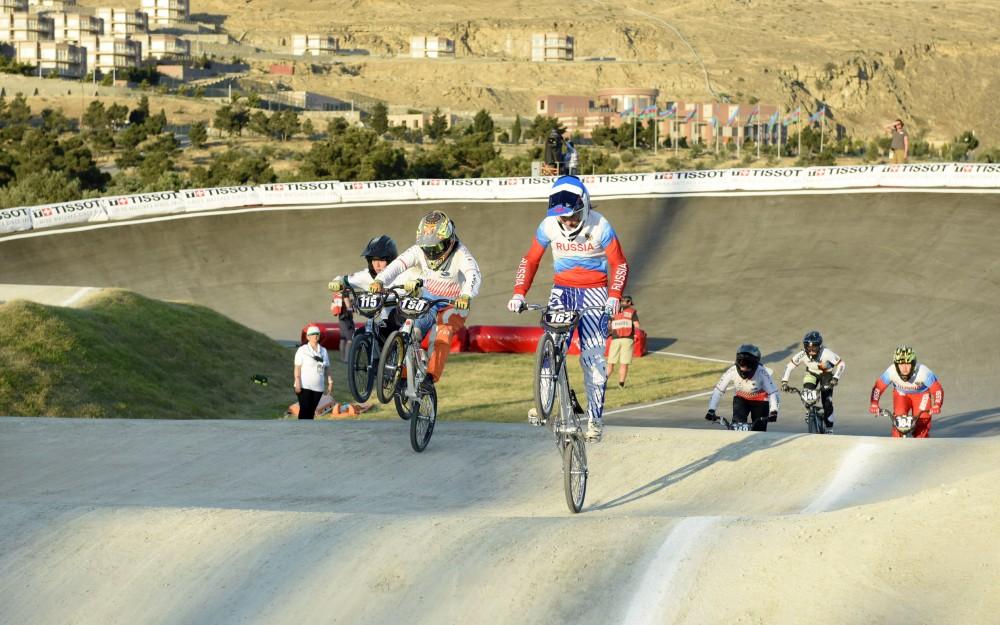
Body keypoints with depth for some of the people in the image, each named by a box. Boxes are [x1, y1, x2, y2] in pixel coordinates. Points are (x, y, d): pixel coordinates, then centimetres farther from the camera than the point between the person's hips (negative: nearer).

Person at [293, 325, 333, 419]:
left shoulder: (323, 351, 11)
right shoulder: (302, 350, -4)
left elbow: (327, 369, 14)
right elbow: (297, 368, -8)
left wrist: (330, 383, 7)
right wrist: (298, 384, -15)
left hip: (318, 387, 5)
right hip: (304, 387, -5)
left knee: (312, 411, 6)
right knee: (304, 410, -10)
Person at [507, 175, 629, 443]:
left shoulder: (600, 227, -15)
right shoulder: (549, 226, -7)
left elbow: (619, 264, -9)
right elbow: (530, 260, 1)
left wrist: (614, 297, -24)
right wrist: (519, 293, -12)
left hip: (593, 291, -3)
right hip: (562, 289, 3)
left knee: (593, 355, -10)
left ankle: (595, 418, -5)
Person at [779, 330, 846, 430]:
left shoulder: (826, 353, -36)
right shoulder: (803, 354, -29)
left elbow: (841, 364, -29)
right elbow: (790, 366, -19)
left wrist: (835, 378, -40)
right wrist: (784, 381, -28)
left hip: (826, 374, -2)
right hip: (811, 374, 2)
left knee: (827, 404, -11)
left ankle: (829, 429, 5)